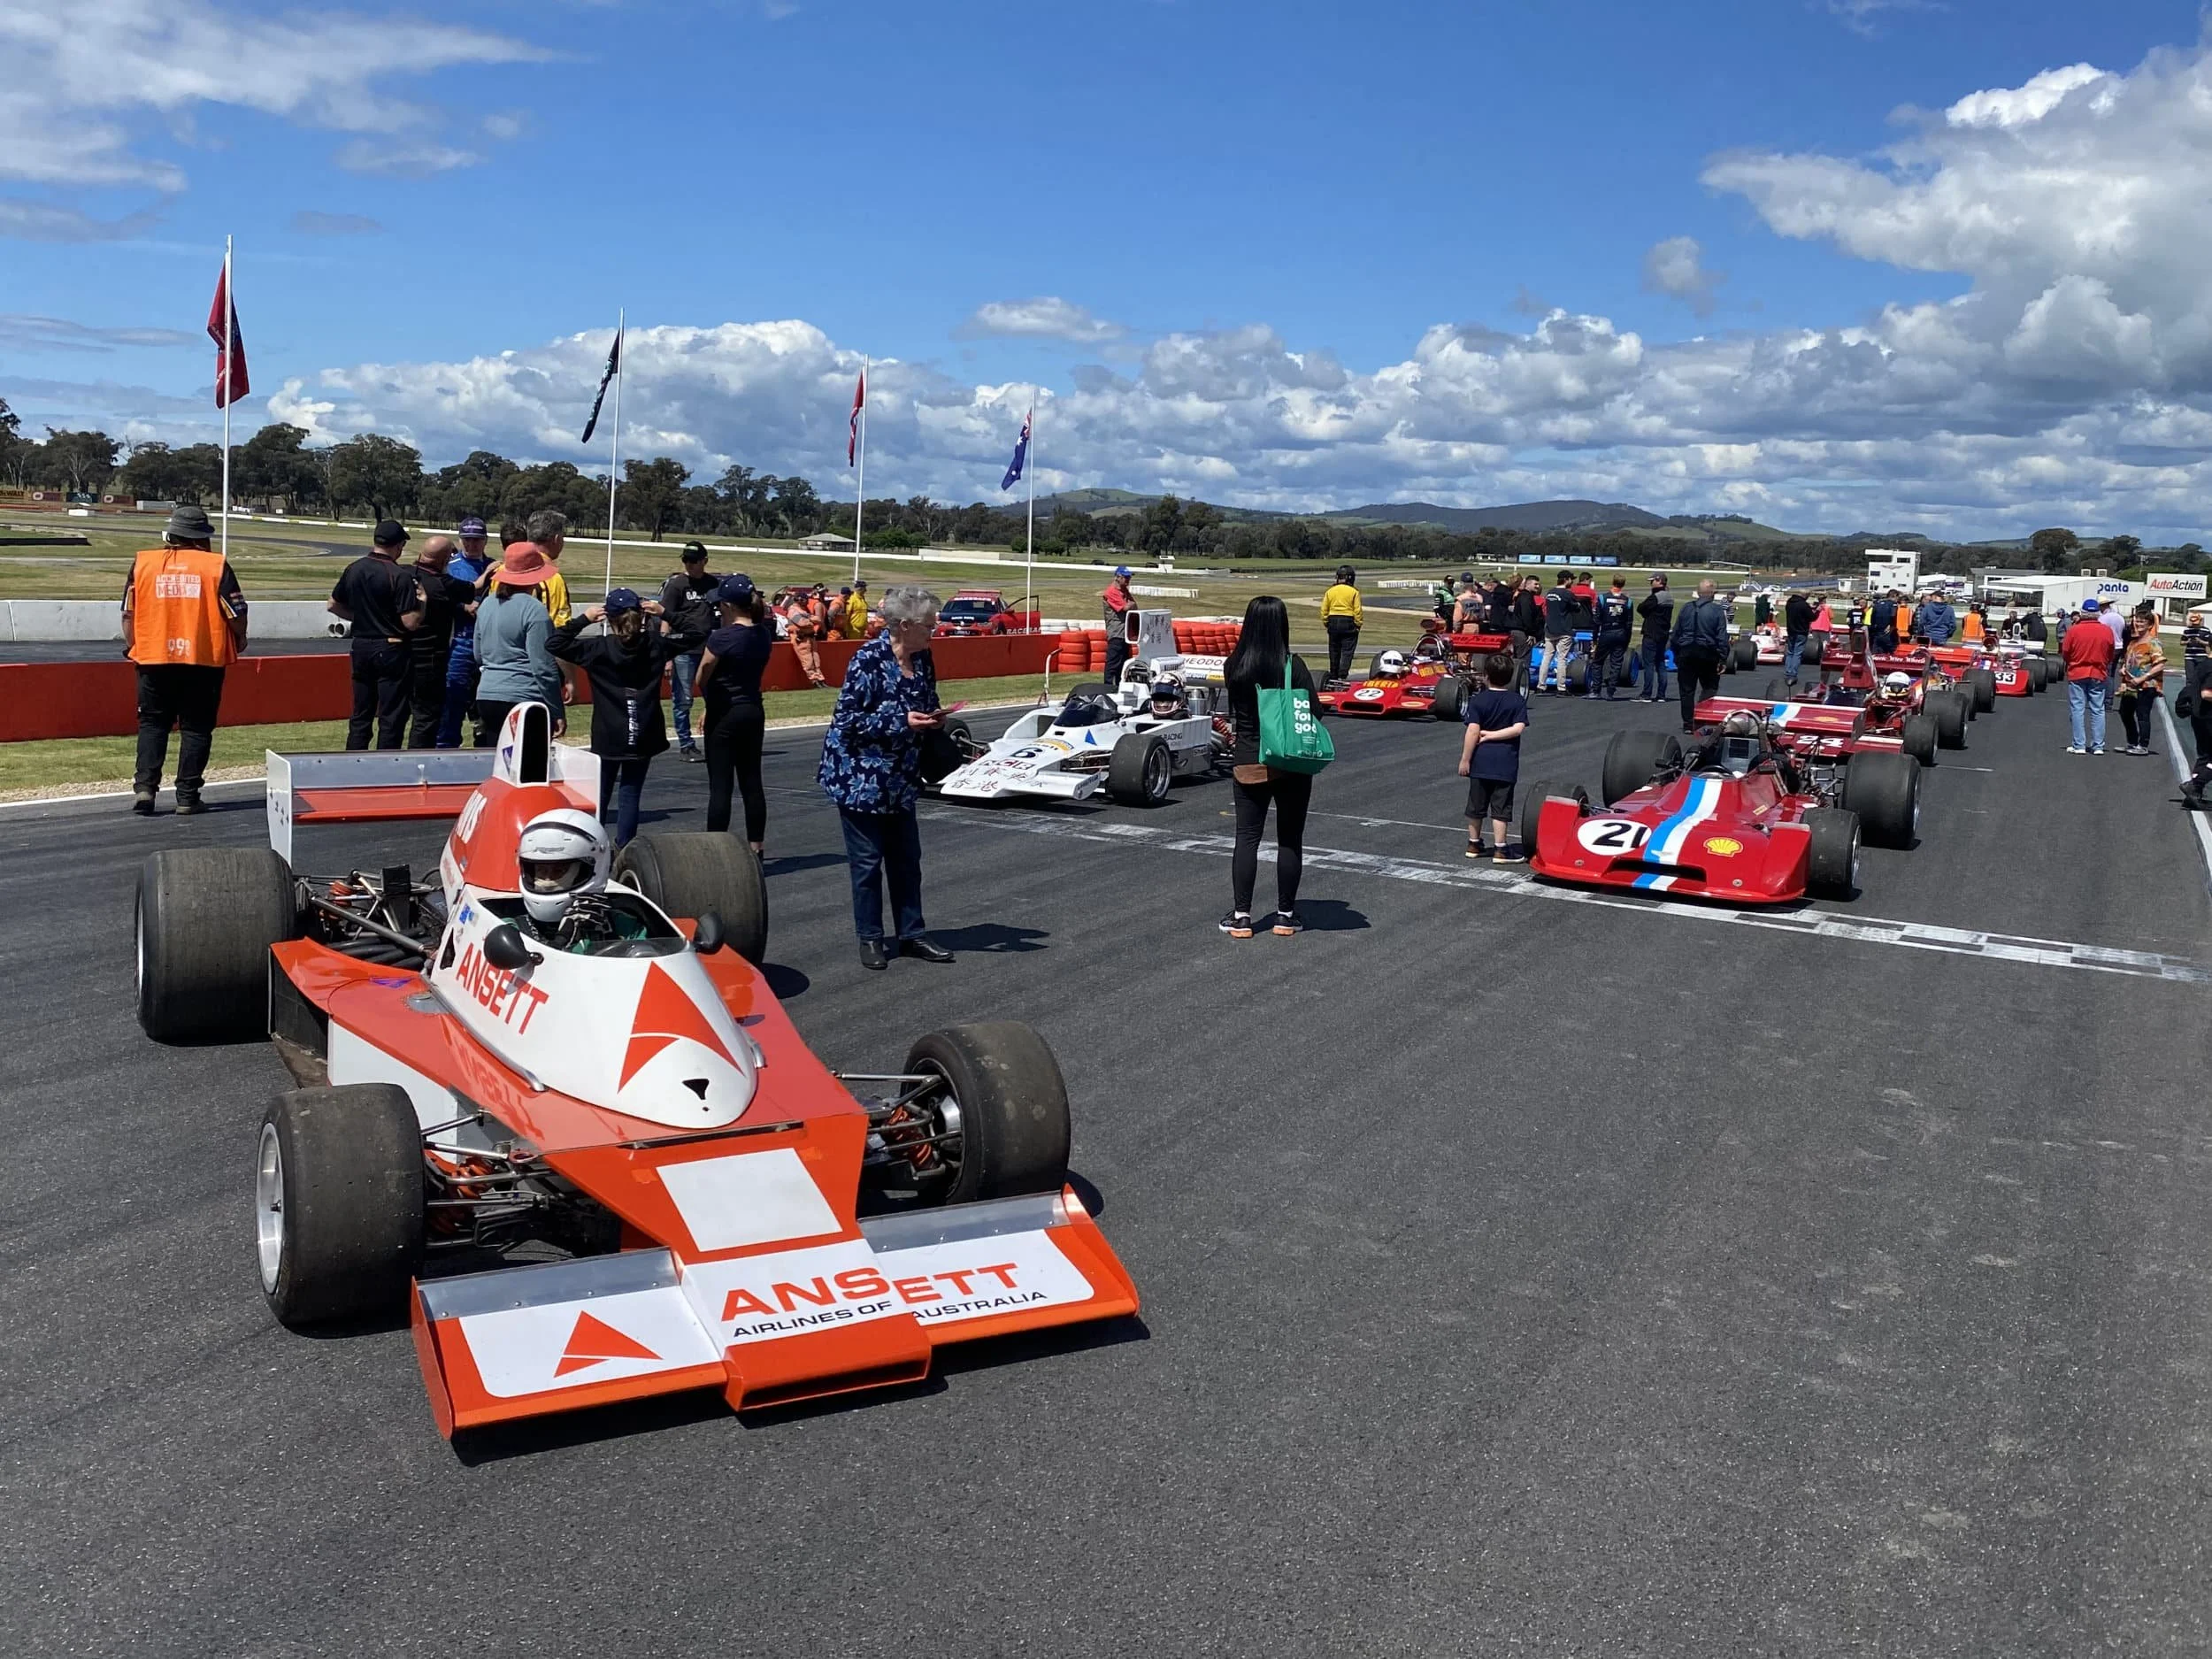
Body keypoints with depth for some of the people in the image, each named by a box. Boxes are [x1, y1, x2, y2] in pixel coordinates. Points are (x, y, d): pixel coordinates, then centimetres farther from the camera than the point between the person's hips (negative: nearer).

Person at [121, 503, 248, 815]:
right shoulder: (216, 565, -5)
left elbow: (128, 613, 3)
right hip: (204, 660, -2)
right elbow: (236, 615, -5)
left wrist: (131, 646, 17)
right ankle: (187, 797, 4)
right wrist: (239, 641, 14)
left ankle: (144, 787, 0)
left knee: (152, 724, 13)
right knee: (196, 728, 6)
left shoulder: (143, 562, 1)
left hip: (154, 659, 2)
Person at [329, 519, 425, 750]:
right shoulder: (400, 576, -15)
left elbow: (334, 605, 15)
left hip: (361, 648, 6)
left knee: (360, 715, 13)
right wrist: (421, 603, -1)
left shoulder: (353, 570, 5)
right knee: (391, 718, 0)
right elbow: (411, 623, -18)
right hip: (391, 651, -6)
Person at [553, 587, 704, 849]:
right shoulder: (656, 646, -4)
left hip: (607, 739, -1)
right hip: (643, 738, 1)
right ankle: (624, 851, 3)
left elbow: (556, 643, -9)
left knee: (600, 796, 11)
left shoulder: (599, 649, -10)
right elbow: (696, 635, 8)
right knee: (630, 795, 6)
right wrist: (666, 614, 5)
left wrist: (583, 619, -6)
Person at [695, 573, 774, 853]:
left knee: (720, 786, -1)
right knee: (751, 782, 11)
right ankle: (755, 848, 15)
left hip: (725, 715, -6)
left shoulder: (722, 638, -18)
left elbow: (701, 678, -15)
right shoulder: (764, 634, 2)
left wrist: (711, 696, 3)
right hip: (754, 711, 6)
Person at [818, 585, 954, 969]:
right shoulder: (869, 660, -19)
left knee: (906, 858, 11)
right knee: (867, 860, 2)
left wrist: (932, 719, -5)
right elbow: (847, 720, -19)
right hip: (859, 776, -7)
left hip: (900, 777, 7)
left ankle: (910, 934, 21)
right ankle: (870, 938, 14)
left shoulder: (923, 659, 2)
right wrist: (901, 722, -22)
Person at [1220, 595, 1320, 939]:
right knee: (1290, 840, 9)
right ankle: (1285, 916, 14)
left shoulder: (1233, 666, -4)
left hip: (1248, 763, 2)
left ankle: (1240, 916, 5)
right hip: (1291, 763, -2)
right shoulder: (1293, 665, -12)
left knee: (1247, 837, 7)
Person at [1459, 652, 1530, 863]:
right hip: (1506, 762, 0)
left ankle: (1474, 844, 24)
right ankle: (1500, 850, -1)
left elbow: (1473, 731, -11)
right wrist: (1492, 735, -7)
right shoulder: (1518, 701, 0)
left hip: (1480, 761, 0)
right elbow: (1518, 728, -12)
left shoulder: (1477, 700, -4)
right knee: (1501, 807, 2)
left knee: (1476, 805, 13)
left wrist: (1465, 759, -8)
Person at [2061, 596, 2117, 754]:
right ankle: (2098, 746, 8)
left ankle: (2079, 745, 1)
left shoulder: (2074, 630, -11)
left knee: (2077, 710, 3)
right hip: (2099, 675, 2)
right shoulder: (2107, 631, -3)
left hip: (2077, 674, -2)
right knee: (2098, 710, 7)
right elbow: (2110, 655, 6)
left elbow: (2065, 653, -3)